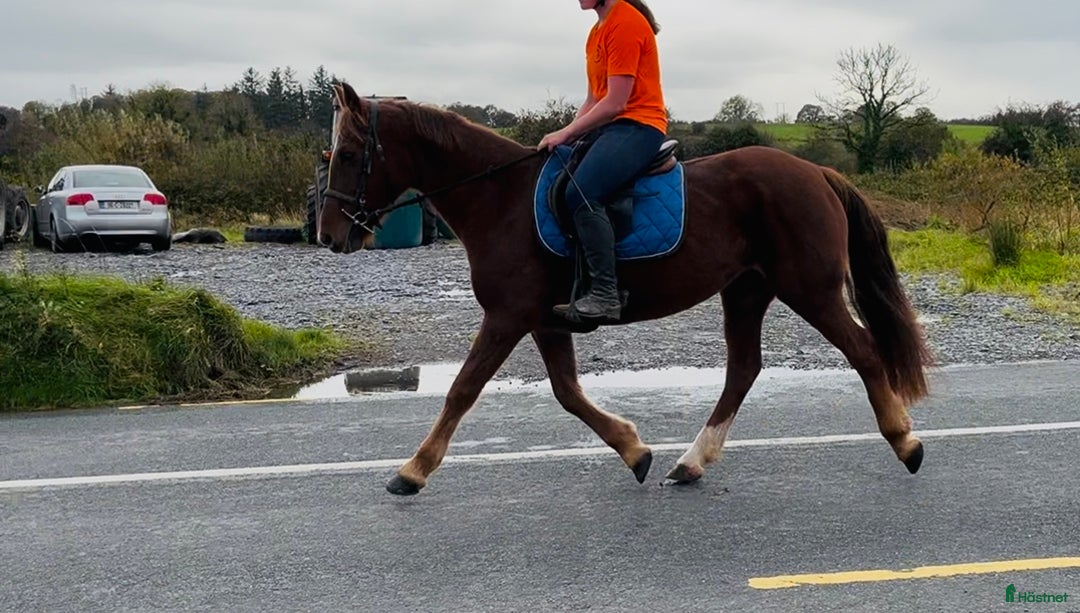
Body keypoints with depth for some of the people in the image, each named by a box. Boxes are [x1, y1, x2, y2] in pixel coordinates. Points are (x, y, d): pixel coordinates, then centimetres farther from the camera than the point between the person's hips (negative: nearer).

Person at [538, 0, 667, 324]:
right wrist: (566, 135, 4)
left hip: (637, 125, -11)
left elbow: (615, 103, -18)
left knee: (581, 193, -30)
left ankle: (604, 294, -28)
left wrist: (566, 133, -12)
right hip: (610, 126, 11)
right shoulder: (598, 30, 17)